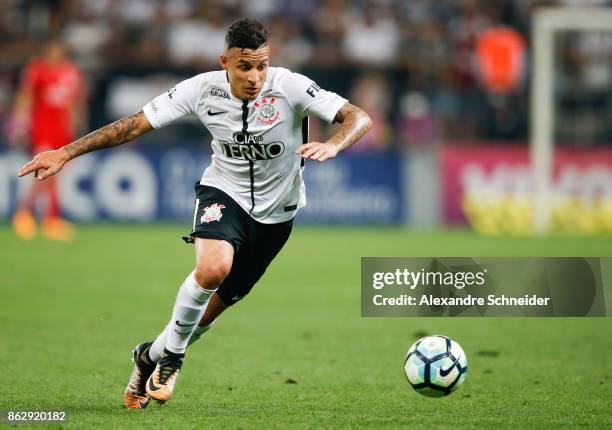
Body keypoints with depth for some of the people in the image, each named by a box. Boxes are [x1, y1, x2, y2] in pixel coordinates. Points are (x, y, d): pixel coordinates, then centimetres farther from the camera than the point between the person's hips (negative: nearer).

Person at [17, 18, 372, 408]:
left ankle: (153, 356, 37)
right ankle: (173, 352, -7)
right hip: (223, 192, -1)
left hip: (276, 212, 1)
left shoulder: (290, 87, -24)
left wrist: (333, 145, -50)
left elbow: (360, 118, -28)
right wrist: (66, 153, -17)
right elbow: (135, 124, -12)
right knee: (213, 269, -32)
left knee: (222, 299, 10)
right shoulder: (204, 89, -19)